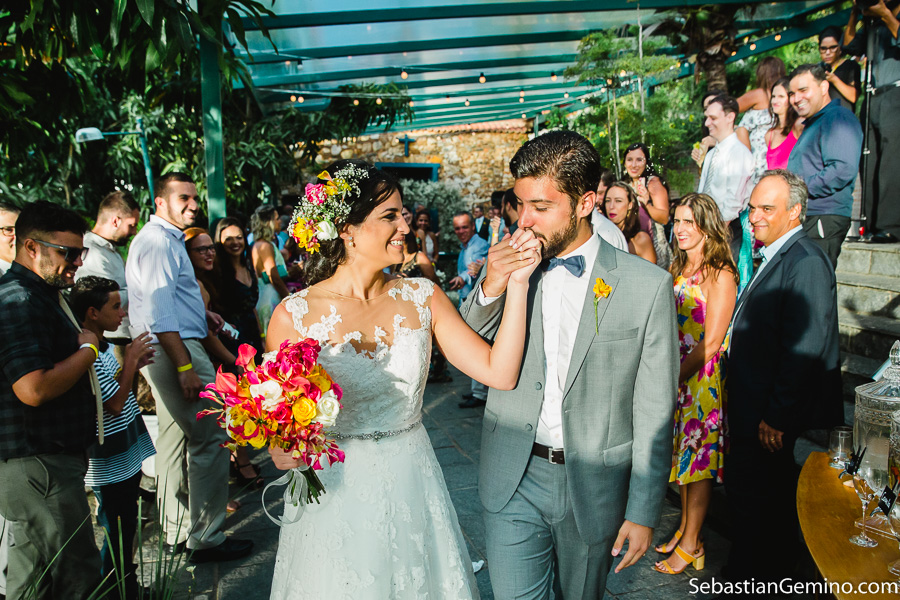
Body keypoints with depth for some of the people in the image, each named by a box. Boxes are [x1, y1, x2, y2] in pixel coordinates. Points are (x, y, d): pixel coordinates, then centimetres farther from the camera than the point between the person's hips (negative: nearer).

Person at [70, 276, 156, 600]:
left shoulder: (102, 347, 8)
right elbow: (115, 403, -23)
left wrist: (131, 365, 6)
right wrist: (131, 359, -15)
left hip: (126, 457, 10)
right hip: (111, 465, -10)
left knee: (125, 528, 21)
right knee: (118, 533, 3)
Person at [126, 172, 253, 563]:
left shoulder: (163, 238, 19)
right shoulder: (160, 242, -14)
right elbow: (160, 314, -22)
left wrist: (200, 312, 27)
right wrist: (185, 366, -24)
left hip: (166, 351, 11)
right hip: (177, 349, -11)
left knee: (174, 440, 16)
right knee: (209, 440, -7)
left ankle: (176, 533, 28)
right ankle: (206, 538, 2)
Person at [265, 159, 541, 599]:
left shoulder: (422, 298, -3)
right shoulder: (294, 316, -13)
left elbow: (500, 373, -10)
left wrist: (517, 283, -13)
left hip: (413, 492, 3)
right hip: (335, 499, -3)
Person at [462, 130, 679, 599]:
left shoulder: (647, 285, -10)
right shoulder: (509, 266, -4)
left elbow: (654, 412, -6)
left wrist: (643, 511, -3)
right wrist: (489, 290, -17)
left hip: (595, 488, -1)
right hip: (513, 480, 1)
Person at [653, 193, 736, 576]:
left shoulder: (719, 274, -14)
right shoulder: (679, 268, 9)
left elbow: (711, 343, -17)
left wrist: (674, 376, -16)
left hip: (704, 377, -7)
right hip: (676, 376, 7)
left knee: (699, 458, 4)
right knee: (683, 454, 16)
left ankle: (691, 544, 16)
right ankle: (685, 528, 30)